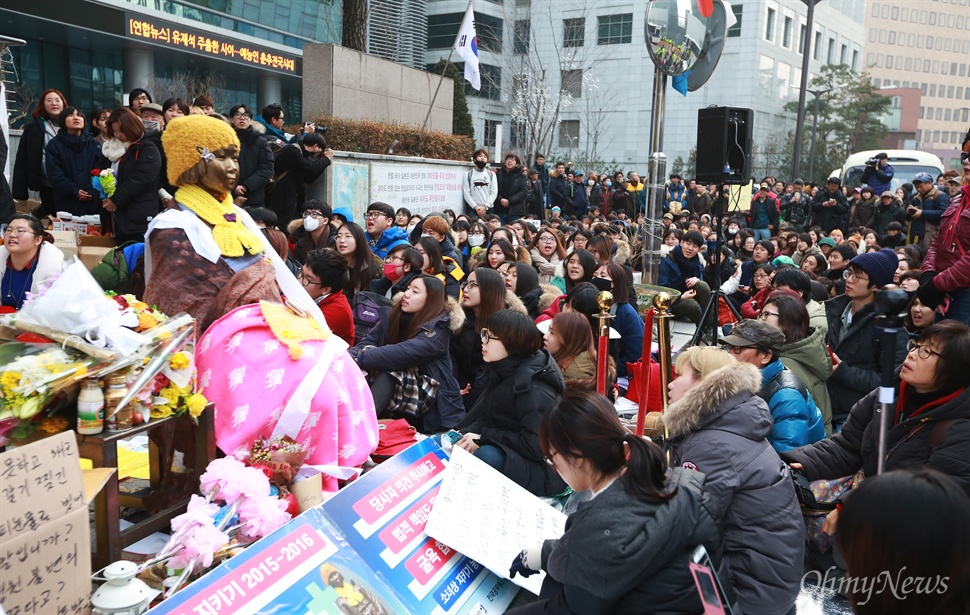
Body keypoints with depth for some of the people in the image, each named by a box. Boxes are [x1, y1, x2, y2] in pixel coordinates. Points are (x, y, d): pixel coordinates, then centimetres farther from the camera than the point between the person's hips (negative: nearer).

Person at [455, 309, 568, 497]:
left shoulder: (534, 390, -23)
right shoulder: (502, 372, 5)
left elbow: (537, 446, -26)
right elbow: (487, 418, 9)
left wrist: (483, 438, -22)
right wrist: (465, 434, -10)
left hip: (546, 470, -9)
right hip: (510, 453, 9)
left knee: (488, 456, -37)